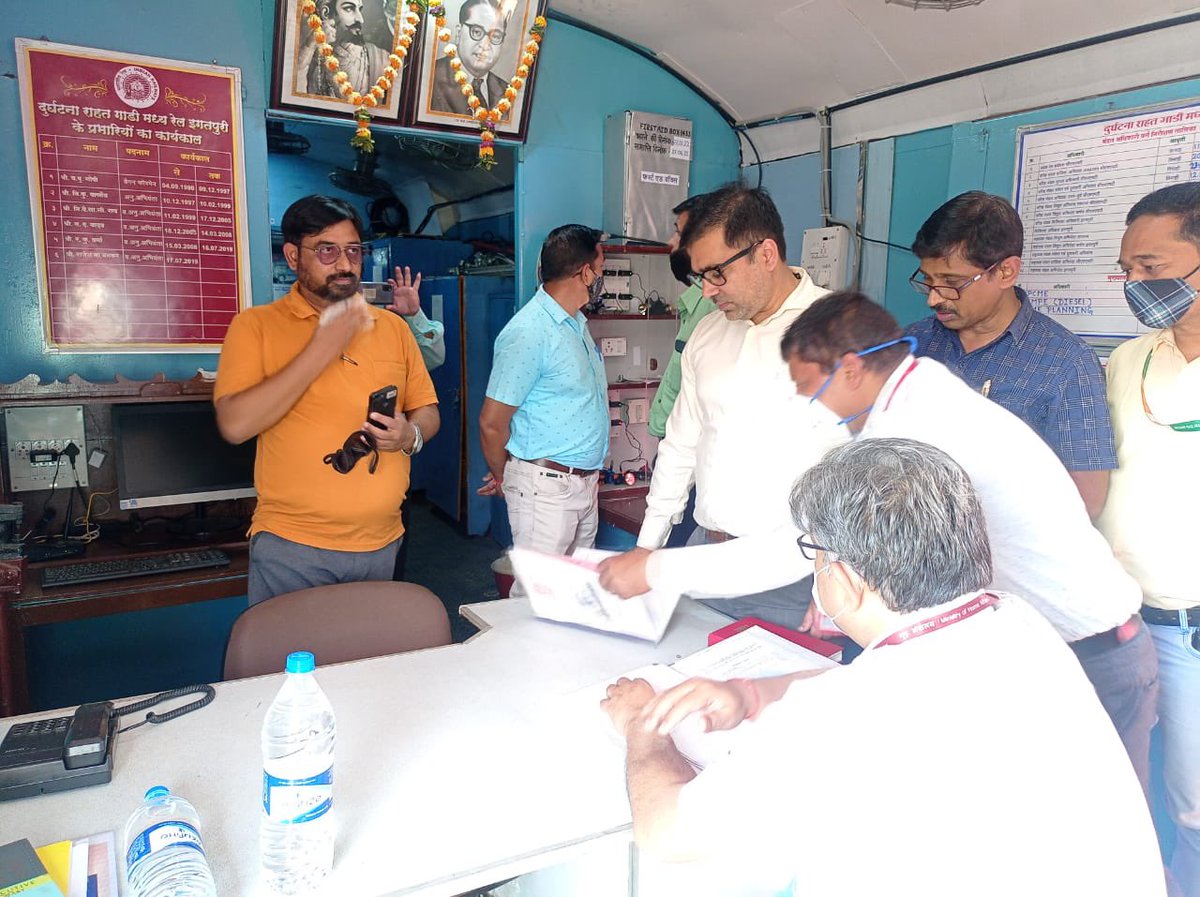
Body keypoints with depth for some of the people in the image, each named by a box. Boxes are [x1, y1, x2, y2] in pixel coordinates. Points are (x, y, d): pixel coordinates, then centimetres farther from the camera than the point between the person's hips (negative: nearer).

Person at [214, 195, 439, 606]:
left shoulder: (393, 326, 7)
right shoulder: (256, 325, -4)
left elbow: (427, 411, 14)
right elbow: (235, 425, -16)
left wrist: (412, 435, -11)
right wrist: (322, 349, -18)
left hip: (381, 542, 4)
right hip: (290, 545, -3)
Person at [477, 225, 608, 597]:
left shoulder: (577, 323, 12)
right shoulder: (528, 332, -18)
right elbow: (492, 422, -15)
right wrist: (503, 477, 2)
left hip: (584, 481, 9)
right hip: (545, 486, -9)